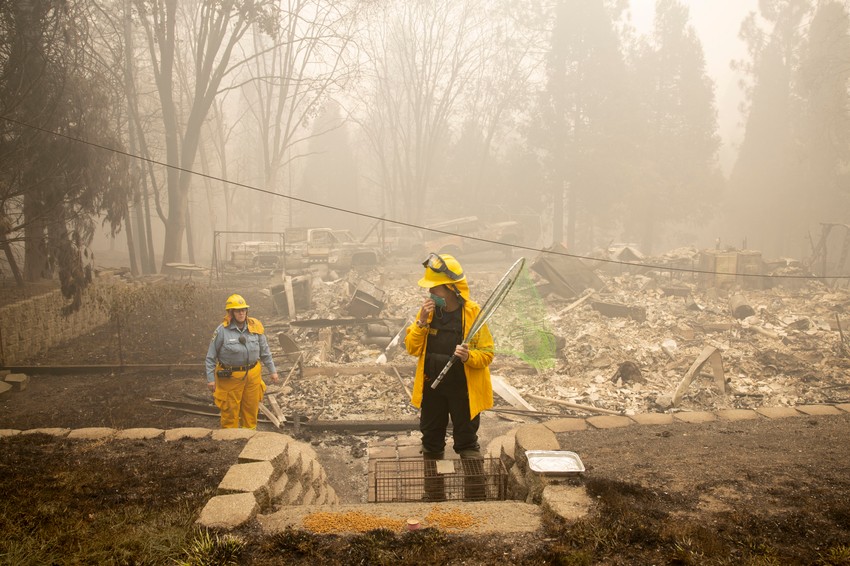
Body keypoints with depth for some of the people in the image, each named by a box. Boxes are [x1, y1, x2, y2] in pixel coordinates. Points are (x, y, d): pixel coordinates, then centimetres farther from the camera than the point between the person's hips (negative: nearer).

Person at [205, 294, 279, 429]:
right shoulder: (222, 331, -12)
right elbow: (211, 356, -5)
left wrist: (272, 370, 11)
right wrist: (210, 378, -7)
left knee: (251, 408, 16)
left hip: (252, 375, 4)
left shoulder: (255, 327, -2)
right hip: (230, 376, -4)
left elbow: (265, 351, 9)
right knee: (230, 410, 7)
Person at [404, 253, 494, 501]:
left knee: (467, 443, 6)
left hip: (463, 390, -4)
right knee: (431, 442, 15)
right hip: (431, 388, 5)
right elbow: (412, 348, -4)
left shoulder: (473, 313, -13)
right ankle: (434, 496, 31)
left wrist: (469, 356, -31)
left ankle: (475, 496, 18)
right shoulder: (428, 310, -2)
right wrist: (422, 322, -18)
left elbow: (487, 353, -10)